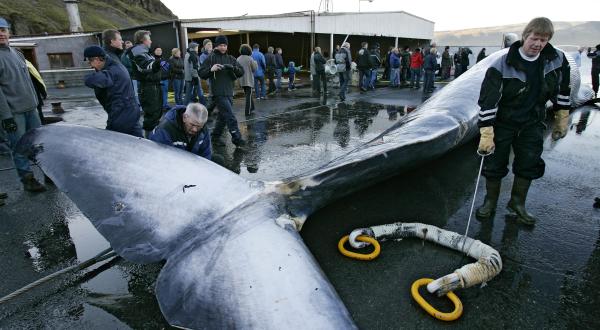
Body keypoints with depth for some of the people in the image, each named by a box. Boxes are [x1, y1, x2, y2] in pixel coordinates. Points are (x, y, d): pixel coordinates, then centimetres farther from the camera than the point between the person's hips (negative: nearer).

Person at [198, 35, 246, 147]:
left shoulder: (230, 58, 14)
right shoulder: (211, 58, 0)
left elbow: (241, 72, 7)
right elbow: (201, 73, -2)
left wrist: (233, 67, -13)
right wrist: (211, 69, -21)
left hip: (229, 92, 6)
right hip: (218, 93, -6)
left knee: (223, 116, 14)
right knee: (230, 117, -14)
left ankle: (215, 136, 29)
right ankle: (237, 139, -13)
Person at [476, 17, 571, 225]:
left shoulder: (557, 60, -4)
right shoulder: (503, 65, -20)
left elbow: (562, 91, 11)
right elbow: (488, 99, -23)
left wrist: (562, 120, 12)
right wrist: (486, 134, -28)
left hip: (532, 123, 4)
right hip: (502, 122, -4)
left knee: (529, 165, 7)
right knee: (495, 164, 2)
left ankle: (517, 204, 25)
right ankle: (490, 202, 23)